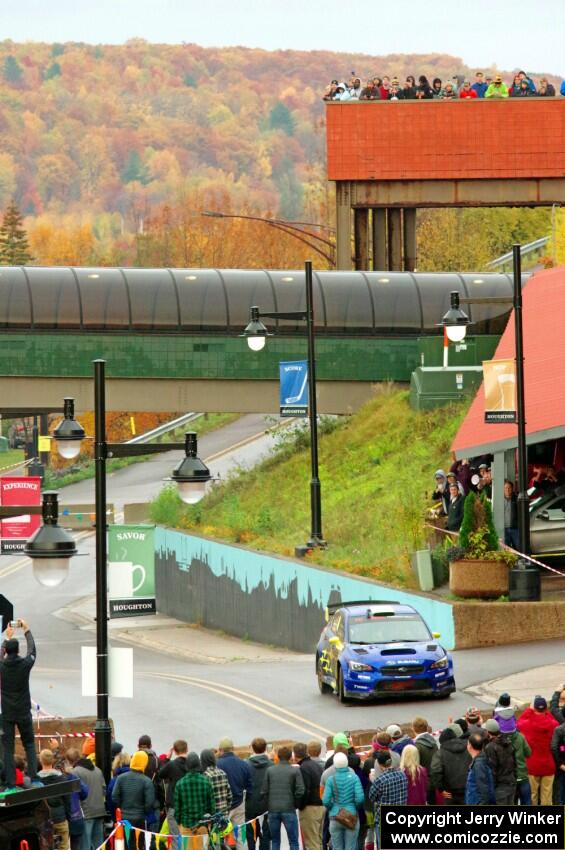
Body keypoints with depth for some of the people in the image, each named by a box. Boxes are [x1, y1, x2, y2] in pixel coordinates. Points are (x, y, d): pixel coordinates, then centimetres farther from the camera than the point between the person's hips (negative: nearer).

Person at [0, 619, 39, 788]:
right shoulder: (25, 664, -10)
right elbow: (32, 650, 11)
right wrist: (26, 630, 24)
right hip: (24, 712, 0)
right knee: (29, 745, 13)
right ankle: (33, 777, -1)